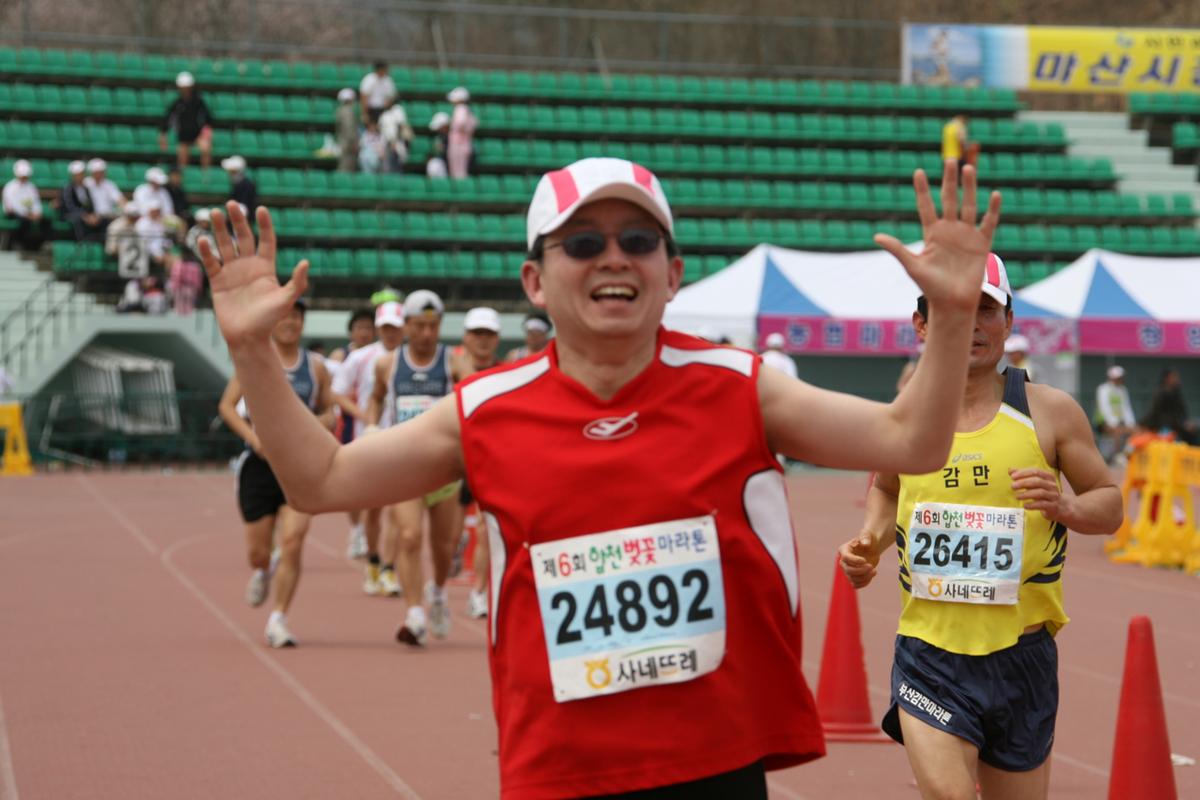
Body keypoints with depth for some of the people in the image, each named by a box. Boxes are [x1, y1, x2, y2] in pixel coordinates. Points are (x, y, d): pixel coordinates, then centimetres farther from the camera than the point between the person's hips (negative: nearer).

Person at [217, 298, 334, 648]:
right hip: (260, 462, 0)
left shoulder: (315, 366, 6)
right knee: (257, 551, 4)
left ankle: (277, 621, -6)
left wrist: (316, 425, -9)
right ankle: (264, 572, 42)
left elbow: (329, 412, 14)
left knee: (292, 543, -15)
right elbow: (227, 405, 0)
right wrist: (253, 436, -14)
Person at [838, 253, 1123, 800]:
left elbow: (1110, 505, 6)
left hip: (1020, 656, 0)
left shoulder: (1050, 412, -2)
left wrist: (1064, 507, -16)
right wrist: (872, 543, 4)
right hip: (928, 654, 0)